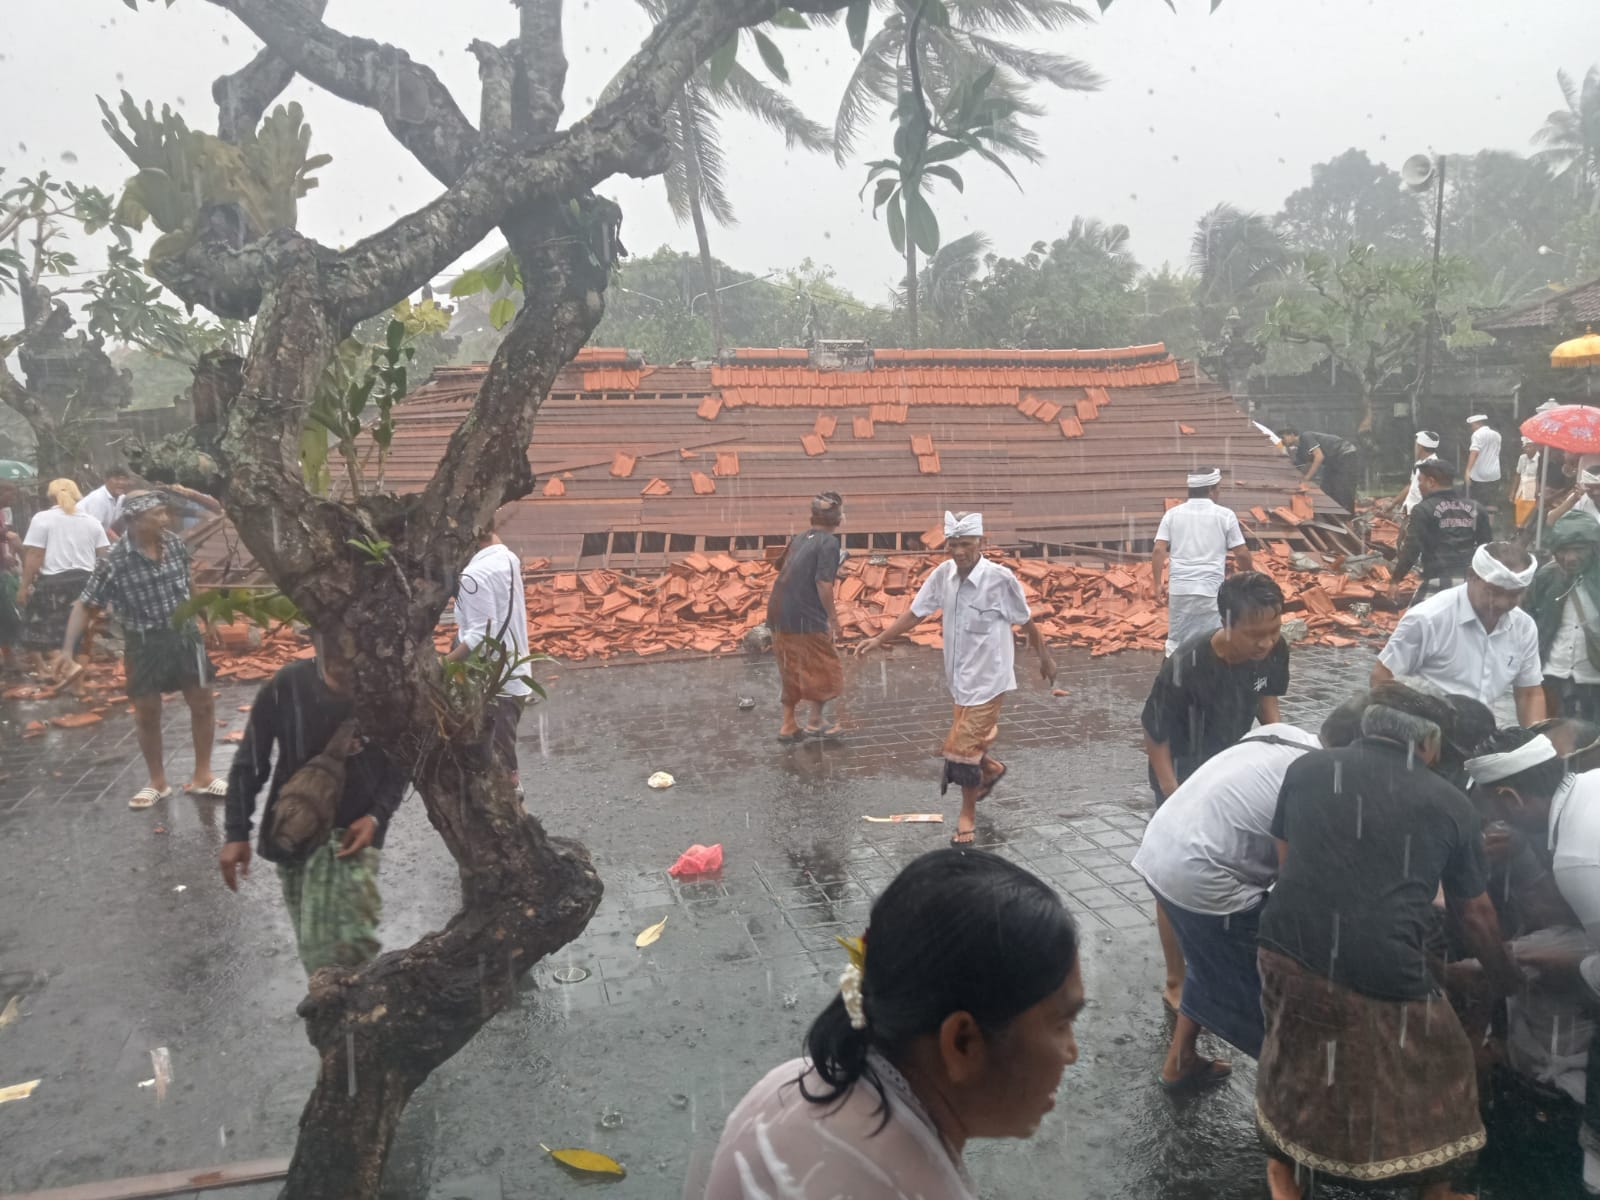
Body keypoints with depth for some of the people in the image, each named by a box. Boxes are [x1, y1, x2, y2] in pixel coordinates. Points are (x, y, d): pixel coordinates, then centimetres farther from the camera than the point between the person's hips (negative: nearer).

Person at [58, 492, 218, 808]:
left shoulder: (176, 543, -6)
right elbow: (85, 605, -11)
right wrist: (67, 649, -15)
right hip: (144, 643, -3)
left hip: (185, 634, 3)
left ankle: (202, 775, 22)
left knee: (203, 704, 7)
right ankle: (157, 782, 25)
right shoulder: (115, 562, -16)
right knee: (147, 714, 8)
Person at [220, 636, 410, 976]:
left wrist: (376, 816, -15)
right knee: (314, 945, 10)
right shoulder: (285, 687, -15)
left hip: (354, 831, -1)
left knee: (349, 944, -17)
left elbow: (398, 768, 0)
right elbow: (249, 763, -2)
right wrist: (236, 832, -4)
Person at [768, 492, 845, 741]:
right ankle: (816, 721, 20)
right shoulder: (829, 542, -11)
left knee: (791, 671, 17)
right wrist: (833, 618, -11)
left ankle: (789, 725, 23)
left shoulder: (800, 539, 12)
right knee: (822, 669, 10)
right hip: (806, 618, -8)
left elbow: (784, 572, 14)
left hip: (780, 614, 8)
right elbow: (823, 583, -19)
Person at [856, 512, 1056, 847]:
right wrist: (879, 639, 2)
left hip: (987, 678, -5)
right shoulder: (943, 574, -5)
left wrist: (1045, 658, 6)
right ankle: (991, 770, 53)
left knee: (963, 748, -4)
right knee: (968, 741, 20)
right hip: (959, 678, 5)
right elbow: (916, 612, 5)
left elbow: (1026, 621, -6)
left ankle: (967, 815, 17)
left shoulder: (1000, 578, -19)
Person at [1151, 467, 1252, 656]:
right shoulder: (1225, 515, 0)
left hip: (1179, 588, 3)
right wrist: (1248, 573, 19)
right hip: (1211, 589, -2)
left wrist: (1158, 584, 5)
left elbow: (1158, 551, -1)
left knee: (1176, 643, 11)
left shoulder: (1173, 513, 6)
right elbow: (1241, 554, 0)